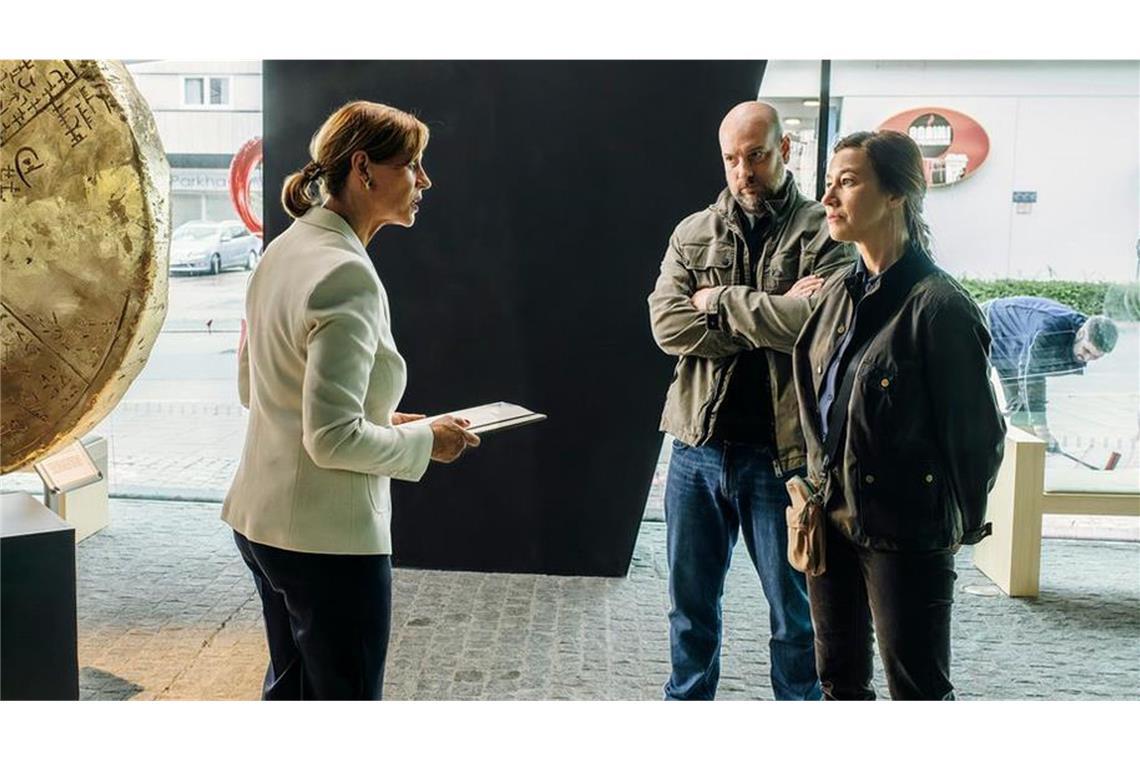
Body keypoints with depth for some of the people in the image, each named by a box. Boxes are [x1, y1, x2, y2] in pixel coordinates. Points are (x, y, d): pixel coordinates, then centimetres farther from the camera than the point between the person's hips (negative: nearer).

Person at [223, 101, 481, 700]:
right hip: (330, 538, -9)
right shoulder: (347, 275, -22)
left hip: (259, 519, 9)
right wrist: (424, 439, -10)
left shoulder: (282, 251, 7)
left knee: (290, 684, 24)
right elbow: (333, 439, -26)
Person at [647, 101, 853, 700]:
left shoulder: (822, 234, -2)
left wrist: (721, 301, -10)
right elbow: (667, 325, -7)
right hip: (699, 448, 3)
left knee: (795, 613, 11)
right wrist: (771, 318, -15)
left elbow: (819, 316, -21)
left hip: (783, 453, -3)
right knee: (691, 607, 17)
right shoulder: (693, 234, 7)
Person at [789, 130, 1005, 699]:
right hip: (831, 517, 7)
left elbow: (978, 431, -11)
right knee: (839, 679, 18)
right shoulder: (838, 291, 7)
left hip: (904, 530, -7)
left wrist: (961, 526, -2)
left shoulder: (937, 305, -16)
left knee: (918, 691, 4)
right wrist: (810, 487, 15)